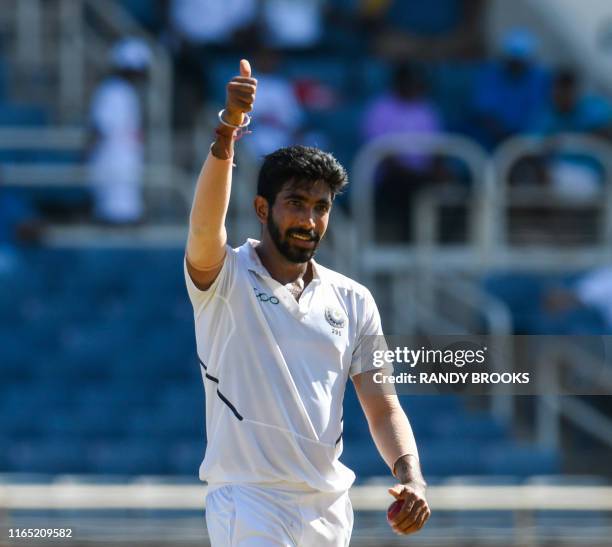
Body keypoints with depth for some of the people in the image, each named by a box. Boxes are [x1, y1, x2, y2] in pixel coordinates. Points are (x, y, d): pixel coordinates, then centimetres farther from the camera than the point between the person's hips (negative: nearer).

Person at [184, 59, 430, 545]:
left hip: (329, 507, 5)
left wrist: (410, 475, -12)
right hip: (249, 500, -5)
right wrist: (226, 132, -41)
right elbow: (205, 227, -25)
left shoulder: (353, 301, 11)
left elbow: (383, 406, 8)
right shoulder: (225, 278, -2)